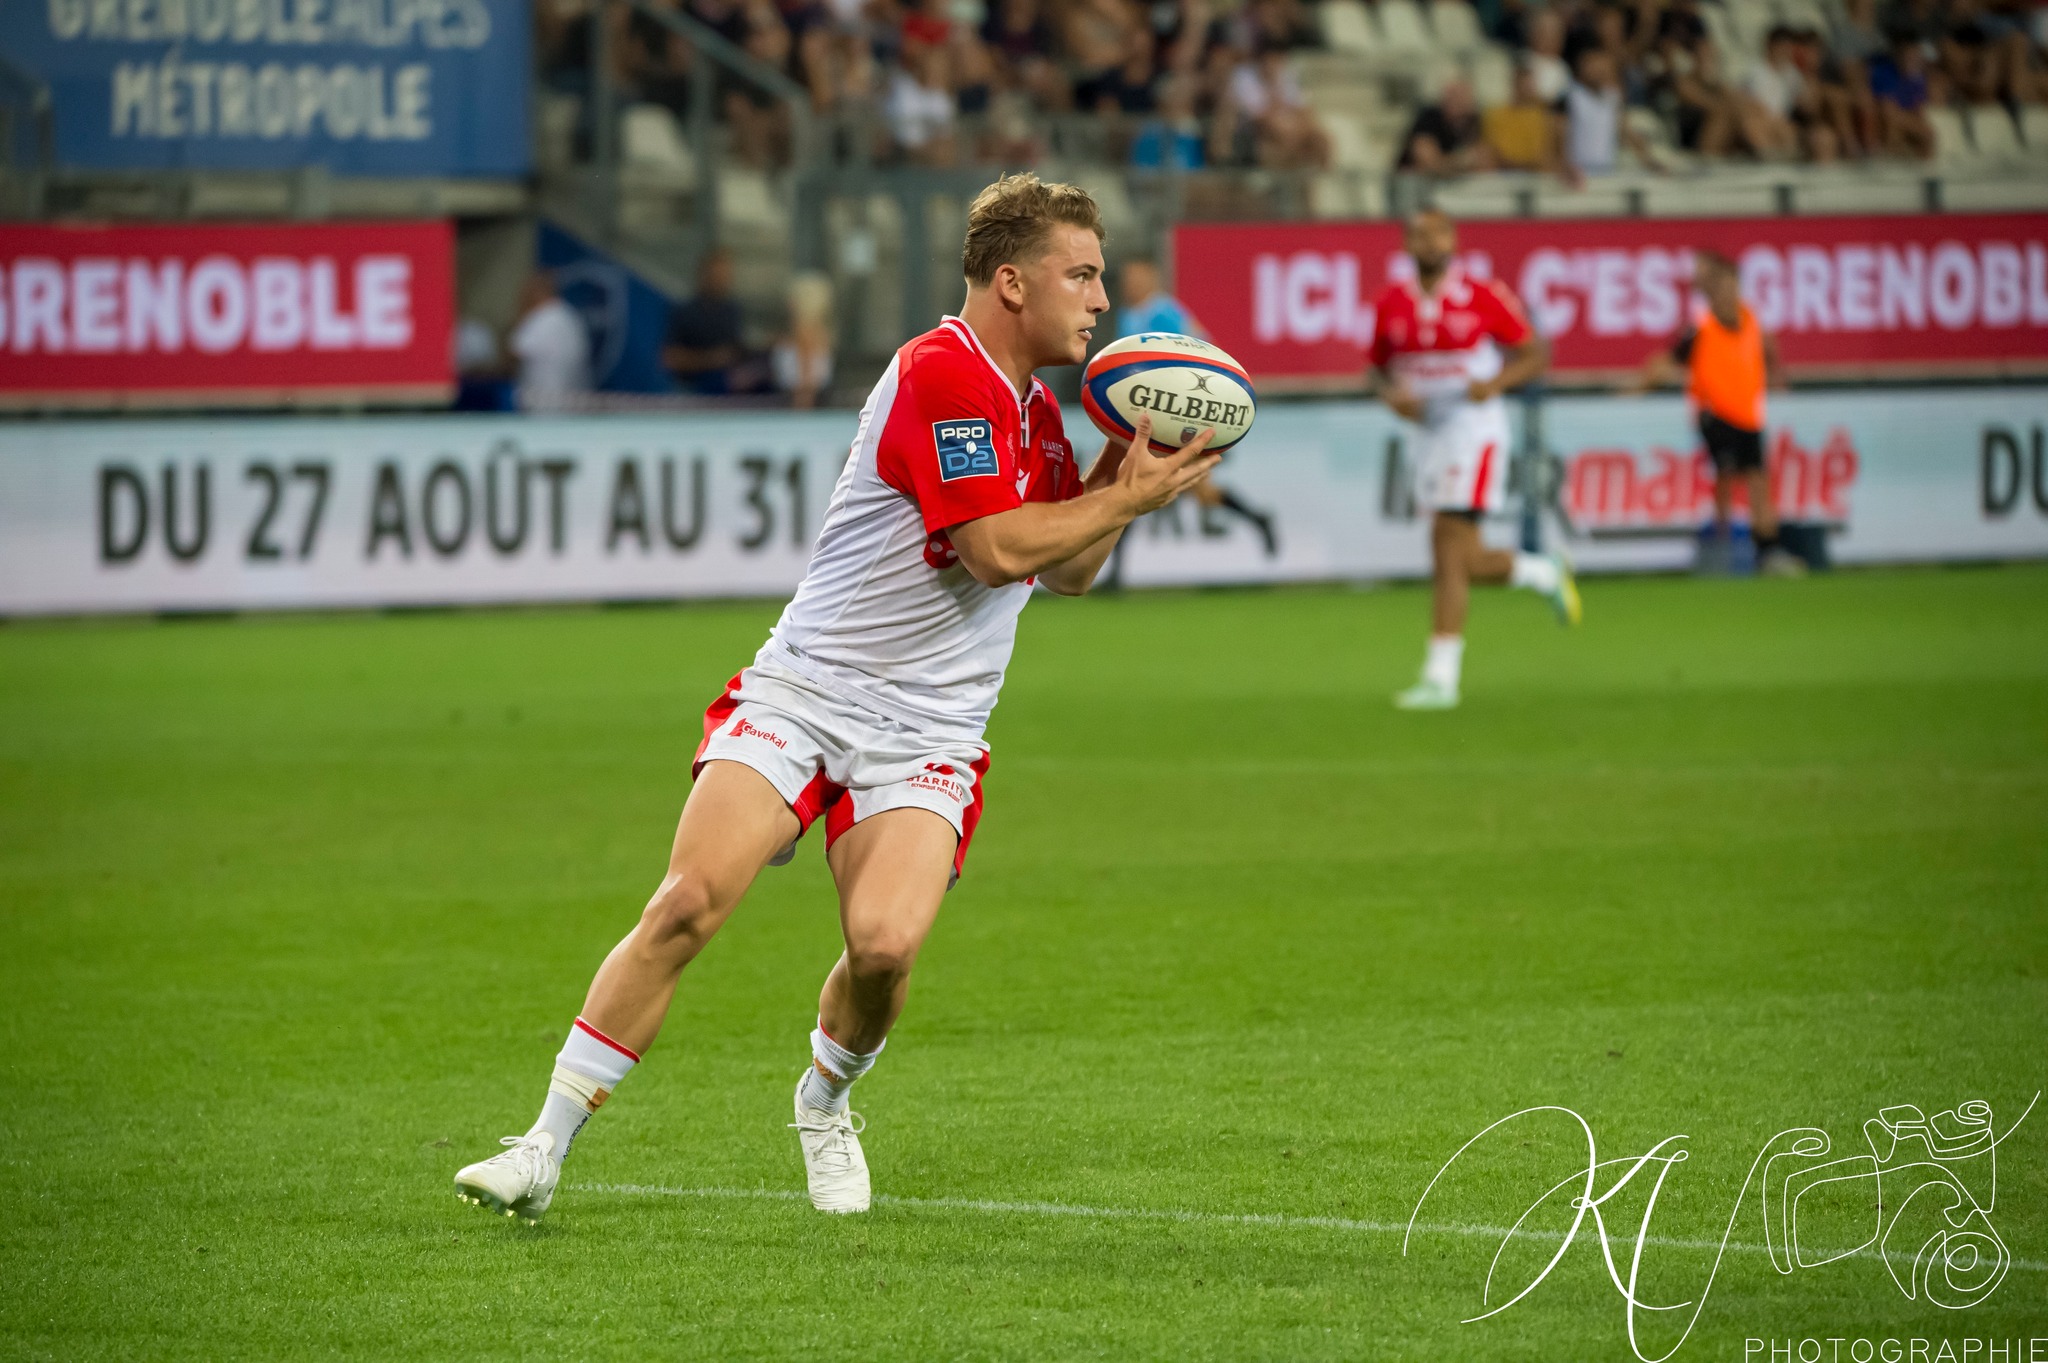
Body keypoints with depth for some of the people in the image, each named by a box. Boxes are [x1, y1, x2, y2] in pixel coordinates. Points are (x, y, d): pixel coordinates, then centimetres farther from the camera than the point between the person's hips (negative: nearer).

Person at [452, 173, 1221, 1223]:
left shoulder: (1035, 414, 15)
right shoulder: (940, 374, -14)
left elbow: (1066, 571, 24)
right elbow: (1000, 550, -19)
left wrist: (1122, 463, 8)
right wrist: (1135, 494, -8)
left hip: (925, 737, 6)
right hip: (801, 693, -6)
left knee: (884, 945, -19)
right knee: (686, 904, -20)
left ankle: (824, 1099, 13)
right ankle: (544, 1153, -13)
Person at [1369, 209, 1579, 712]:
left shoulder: (1485, 298, -7)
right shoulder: (1391, 305, 4)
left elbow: (1536, 353, 0)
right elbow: (1378, 368, 16)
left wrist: (1498, 382, -18)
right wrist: (1393, 395, -6)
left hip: (1475, 430, -6)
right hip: (1428, 433, 6)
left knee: (1448, 552, -13)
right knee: (1466, 561, 8)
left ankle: (1441, 677, -11)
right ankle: (1546, 573, 38)